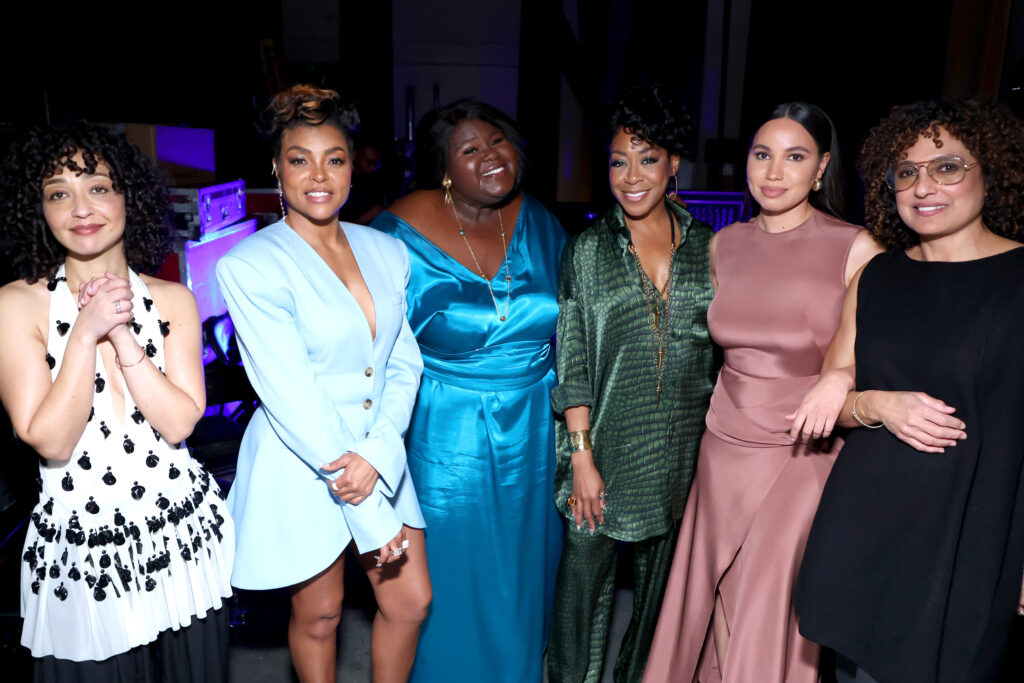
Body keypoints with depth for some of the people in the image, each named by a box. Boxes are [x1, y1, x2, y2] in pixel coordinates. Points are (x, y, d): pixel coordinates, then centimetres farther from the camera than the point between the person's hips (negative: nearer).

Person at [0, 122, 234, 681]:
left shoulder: (172, 299, -1)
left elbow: (178, 422, -9)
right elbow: (50, 442, -13)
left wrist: (121, 335, -17)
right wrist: (86, 334, -20)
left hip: (181, 533, 2)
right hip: (81, 549, -2)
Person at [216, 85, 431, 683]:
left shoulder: (388, 252, 3)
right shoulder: (249, 266, -13)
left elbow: (405, 364, 3)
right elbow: (292, 399, -18)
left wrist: (378, 454, -16)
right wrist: (375, 518, -18)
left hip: (378, 457, 5)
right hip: (298, 469, -4)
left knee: (412, 602, 11)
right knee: (319, 614, 14)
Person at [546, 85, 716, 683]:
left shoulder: (709, 248, 3)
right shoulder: (588, 250, -2)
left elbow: (723, 352, 7)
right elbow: (572, 363, -5)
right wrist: (581, 456, -10)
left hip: (684, 449, 2)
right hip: (607, 446, -2)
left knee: (661, 577, 16)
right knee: (585, 573, 7)